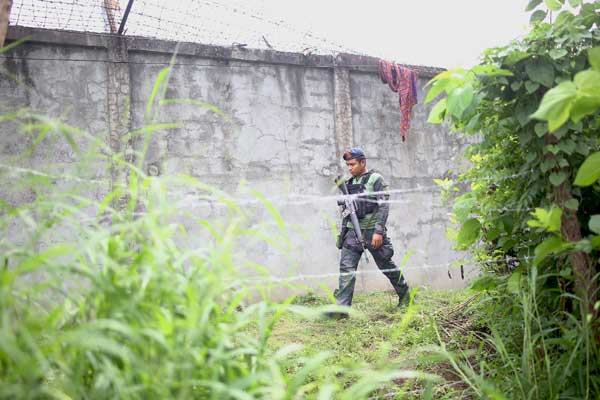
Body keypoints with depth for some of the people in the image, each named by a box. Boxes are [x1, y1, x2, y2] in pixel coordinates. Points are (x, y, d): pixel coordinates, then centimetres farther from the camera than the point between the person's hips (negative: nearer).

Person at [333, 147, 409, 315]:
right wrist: (343, 232, 13)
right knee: (346, 268, -7)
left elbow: (384, 206, -12)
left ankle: (404, 294, 31)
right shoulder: (349, 183, 13)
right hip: (352, 232, 5)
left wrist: (378, 231, -19)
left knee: (386, 266, 10)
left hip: (372, 231, -5)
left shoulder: (375, 179, -5)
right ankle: (342, 307, -8)